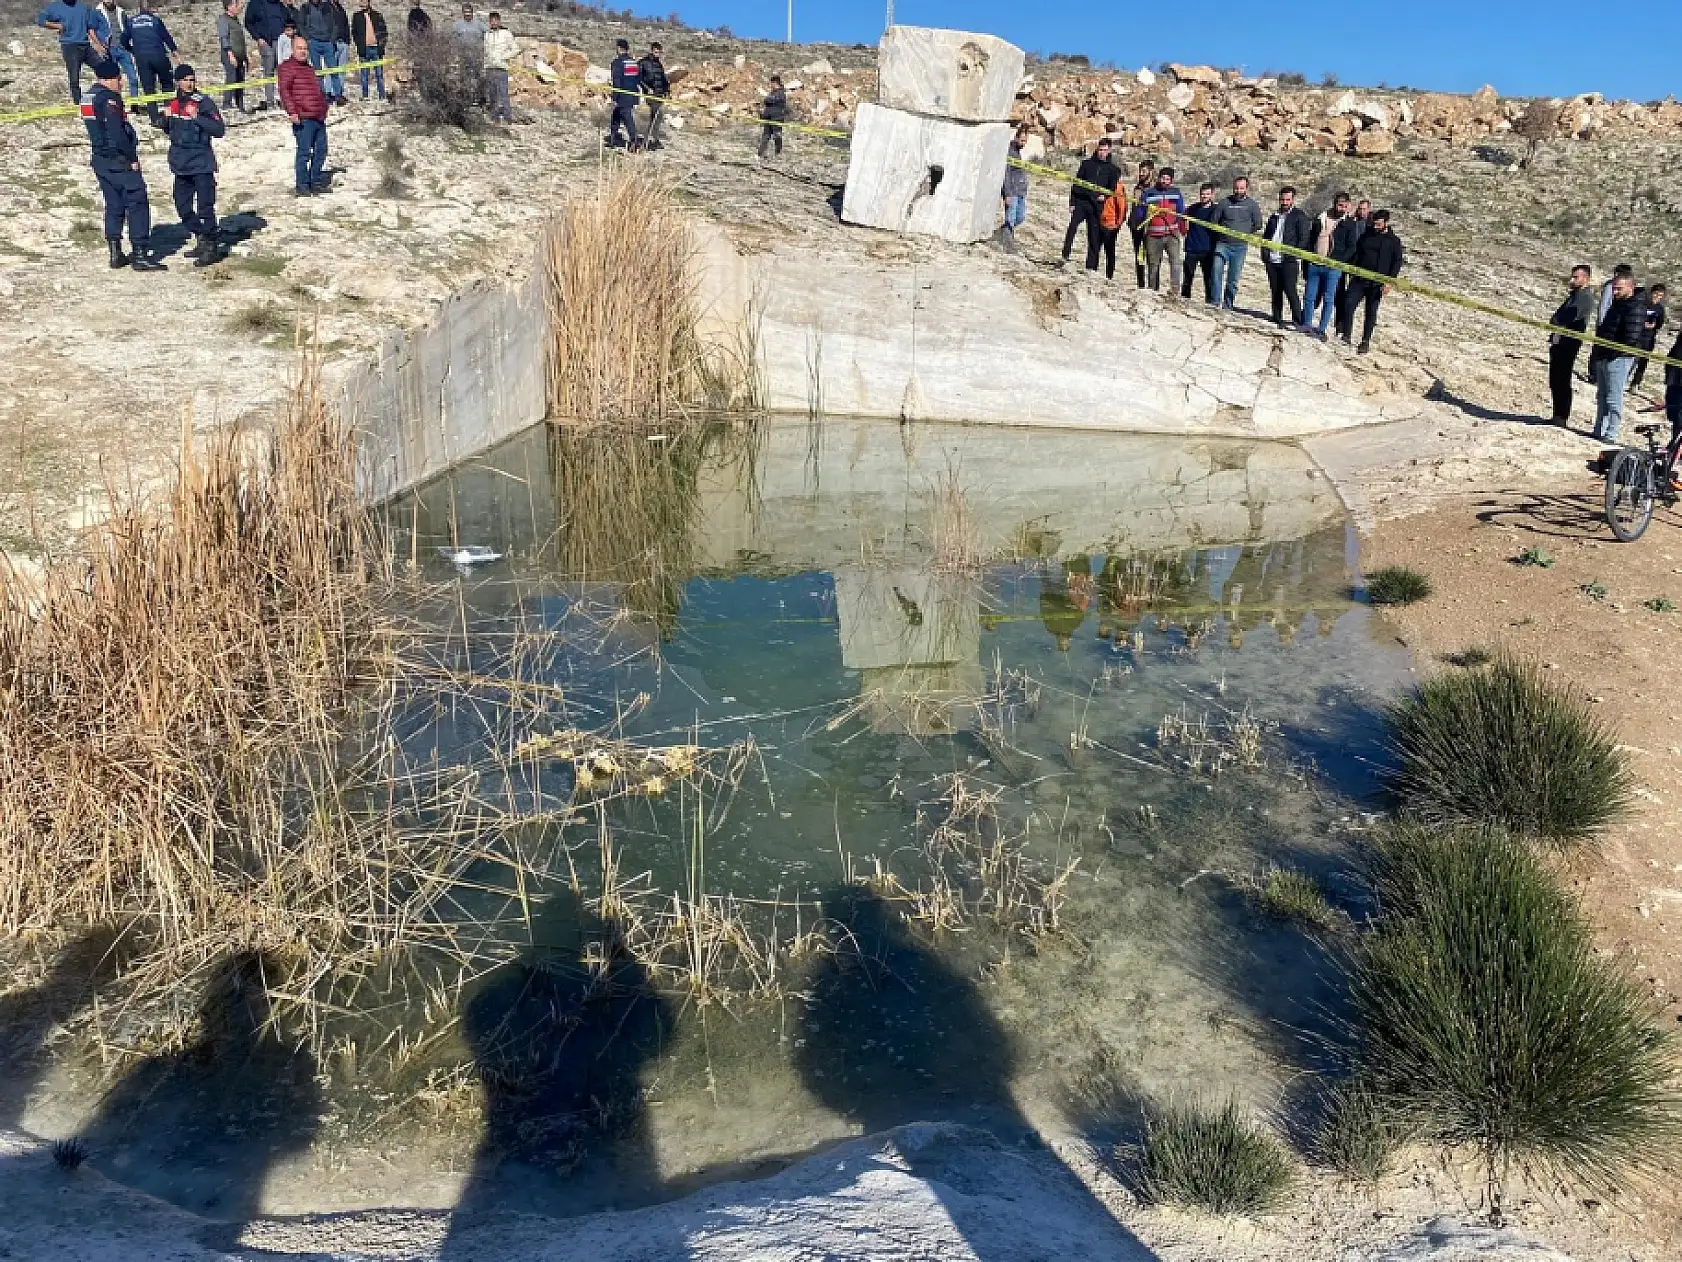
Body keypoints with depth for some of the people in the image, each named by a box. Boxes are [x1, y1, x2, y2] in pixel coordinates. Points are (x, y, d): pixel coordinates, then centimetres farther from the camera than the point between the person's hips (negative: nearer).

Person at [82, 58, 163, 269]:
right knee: (137, 205, -4)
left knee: (113, 206, 15)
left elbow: (98, 129, 17)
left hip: (100, 161, 9)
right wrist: (132, 158, -13)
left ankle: (115, 254, 17)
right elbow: (117, 134, -23)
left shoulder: (90, 97, 13)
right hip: (120, 161, -9)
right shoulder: (109, 99, -16)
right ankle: (140, 255, -6)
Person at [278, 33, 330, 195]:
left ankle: (316, 182, 22)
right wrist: (292, 112, -21)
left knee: (321, 150, 11)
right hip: (303, 119, -8)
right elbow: (284, 91, -12)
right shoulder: (288, 67, -4)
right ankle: (302, 186, -2)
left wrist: (324, 108, 28)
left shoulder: (308, 68, 23)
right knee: (304, 152, -8)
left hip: (319, 118, 8)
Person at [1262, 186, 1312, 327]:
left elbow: (1305, 238, -5)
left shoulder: (1299, 216, 1)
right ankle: (1277, 320, 14)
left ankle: (1298, 321, -8)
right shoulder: (1274, 216, 20)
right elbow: (1266, 236, 26)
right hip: (1272, 260, 6)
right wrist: (1264, 254, 12)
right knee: (1275, 292, 8)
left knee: (1290, 290, -12)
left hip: (1288, 261, -6)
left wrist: (1293, 253, -14)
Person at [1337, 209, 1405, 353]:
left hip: (1377, 283, -3)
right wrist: (1352, 272, 7)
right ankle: (1346, 336, -3)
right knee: (1348, 304, -11)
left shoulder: (1394, 241, 1)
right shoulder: (1365, 236, 10)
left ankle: (1366, 341, 11)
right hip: (1359, 279, 3)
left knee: (1371, 312, 3)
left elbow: (1397, 262, -1)